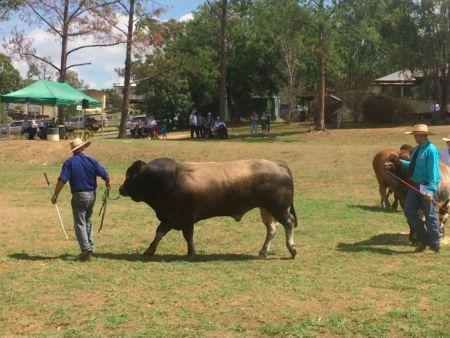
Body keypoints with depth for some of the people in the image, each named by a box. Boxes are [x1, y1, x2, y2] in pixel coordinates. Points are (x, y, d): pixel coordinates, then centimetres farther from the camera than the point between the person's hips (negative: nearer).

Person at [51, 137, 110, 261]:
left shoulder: (69, 163, -8)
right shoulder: (92, 161, -1)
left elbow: (62, 180, -16)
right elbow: (105, 175, 0)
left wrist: (55, 195, -8)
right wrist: (107, 183, 22)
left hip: (78, 195, -4)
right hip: (91, 195, 4)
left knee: (80, 224, 2)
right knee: (87, 221, 22)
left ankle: (86, 250, -6)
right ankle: (90, 246, 26)